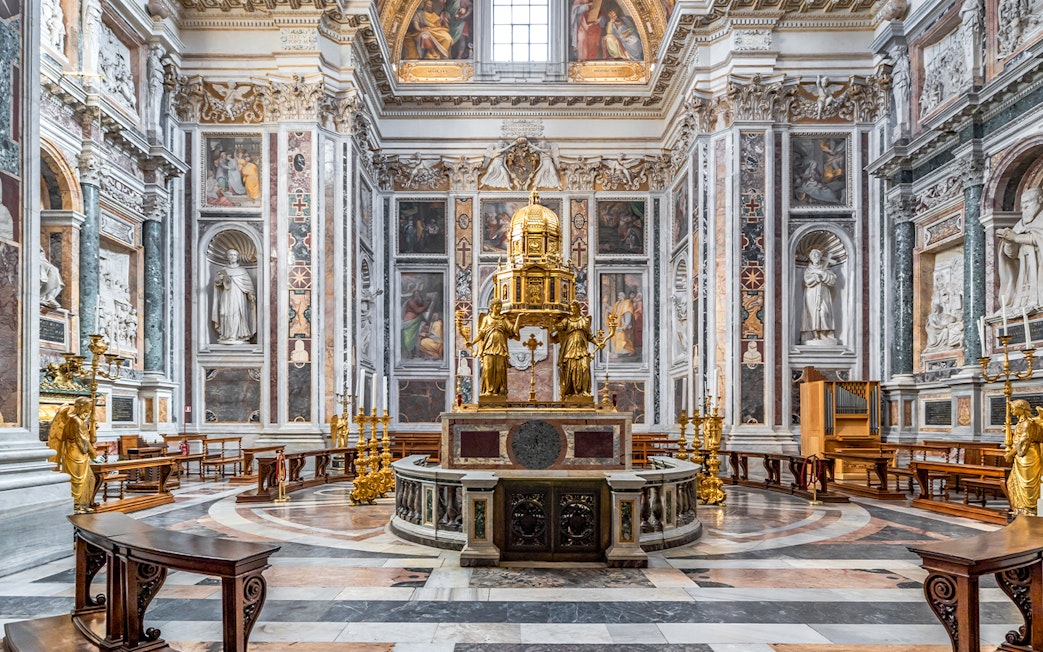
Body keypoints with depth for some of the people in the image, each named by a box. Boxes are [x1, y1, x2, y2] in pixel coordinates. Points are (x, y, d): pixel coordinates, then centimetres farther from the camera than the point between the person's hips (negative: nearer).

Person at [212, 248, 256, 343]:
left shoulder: (242, 271, 9)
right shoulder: (224, 271, 11)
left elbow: (249, 284, 4)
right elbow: (216, 281, 0)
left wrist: (251, 294, -11)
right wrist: (219, 278, -23)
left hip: (239, 297, -1)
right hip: (227, 297, 1)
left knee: (238, 315, -9)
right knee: (227, 315, -6)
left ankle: (239, 336, -9)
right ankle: (227, 336, -6)